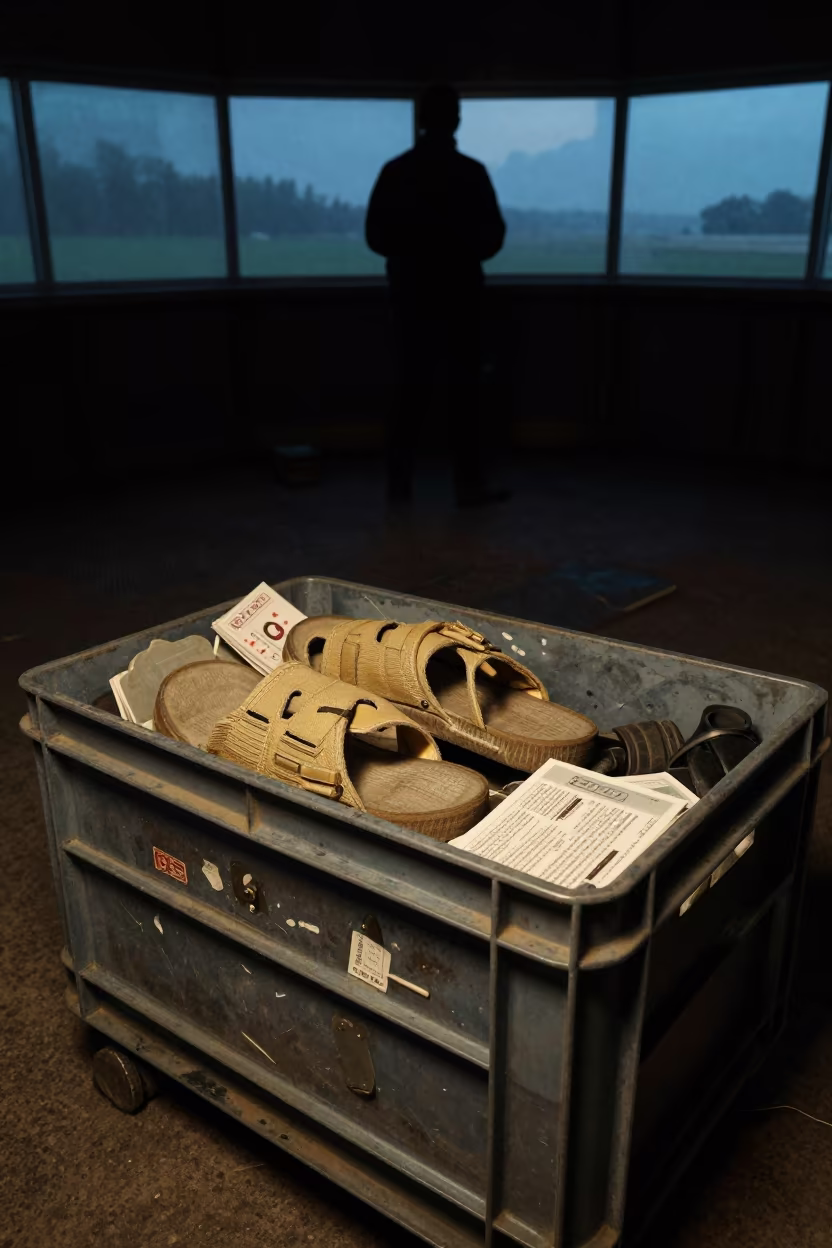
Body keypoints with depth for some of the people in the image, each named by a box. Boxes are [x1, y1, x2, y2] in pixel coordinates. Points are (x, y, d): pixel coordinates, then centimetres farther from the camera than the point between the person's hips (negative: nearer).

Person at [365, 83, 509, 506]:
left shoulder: (395, 171, 1)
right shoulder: (471, 172, -7)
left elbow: (375, 236, 4)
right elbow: (492, 238, -3)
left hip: (411, 294, 3)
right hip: (458, 294, -3)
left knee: (411, 389, 9)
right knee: (462, 391, 1)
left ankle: (399, 482, 10)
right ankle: (469, 483, 2)